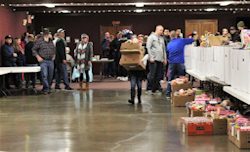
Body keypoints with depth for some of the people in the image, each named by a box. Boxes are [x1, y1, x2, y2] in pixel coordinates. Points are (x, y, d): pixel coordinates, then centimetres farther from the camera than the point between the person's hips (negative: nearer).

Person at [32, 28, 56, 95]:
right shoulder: (39, 41, -3)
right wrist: (38, 57, -9)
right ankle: (46, 89, -10)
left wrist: (54, 56, 17)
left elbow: (54, 50, 30)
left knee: (50, 76, 8)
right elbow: (34, 49, -1)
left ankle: (49, 88, 21)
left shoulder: (51, 42, 14)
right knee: (44, 75, -14)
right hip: (43, 61, -5)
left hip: (51, 61, 5)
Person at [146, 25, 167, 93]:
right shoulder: (151, 37, -1)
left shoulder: (161, 38, 18)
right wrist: (151, 57, -15)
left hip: (160, 60, 6)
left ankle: (155, 89, 13)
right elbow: (148, 47, -8)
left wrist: (165, 58, 15)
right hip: (154, 59, -6)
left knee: (159, 76, 6)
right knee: (152, 75, -5)